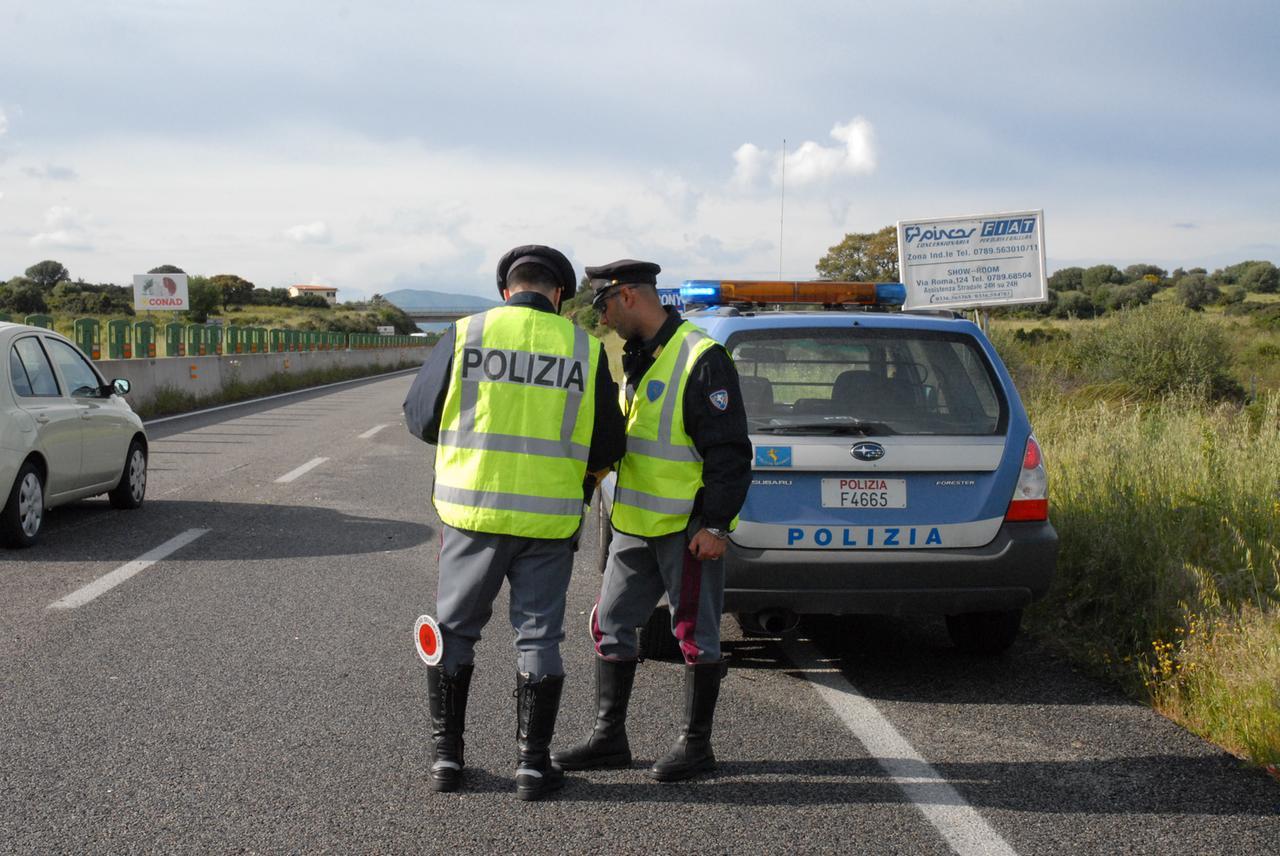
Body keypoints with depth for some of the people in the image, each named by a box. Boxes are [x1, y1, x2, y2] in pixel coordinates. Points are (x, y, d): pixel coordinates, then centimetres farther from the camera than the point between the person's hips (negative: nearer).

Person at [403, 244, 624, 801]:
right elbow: (606, 451, 1)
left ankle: (446, 755, 18)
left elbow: (420, 417, 1)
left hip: (473, 510, 0)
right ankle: (533, 763, 11)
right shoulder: (584, 349, -2)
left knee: (455, 629, 14)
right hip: (549, 520, 0)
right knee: (538, 636, 10)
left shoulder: (465, 336, -4)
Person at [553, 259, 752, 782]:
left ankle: (696, 744, 12)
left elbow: (729, 451, -17)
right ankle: (609, 738, 21)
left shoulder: (701, 359, -16)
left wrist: (715, 524, -19)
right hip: (636, 523, 9)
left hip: (689, 527, -9)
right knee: (611, 625, 11)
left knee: (695, 634, 1)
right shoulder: (637, 359, 14)